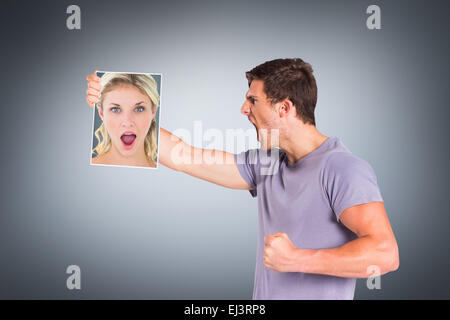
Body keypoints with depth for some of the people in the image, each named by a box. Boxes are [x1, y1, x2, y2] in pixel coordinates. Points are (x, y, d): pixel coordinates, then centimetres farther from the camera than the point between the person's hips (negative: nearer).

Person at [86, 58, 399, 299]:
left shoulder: (342, 168, -18)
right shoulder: (266, 163, 2)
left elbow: (385, 254, -27)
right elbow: (183, 157, 3)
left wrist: (296, 260, -25)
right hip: (264, 294, 6)